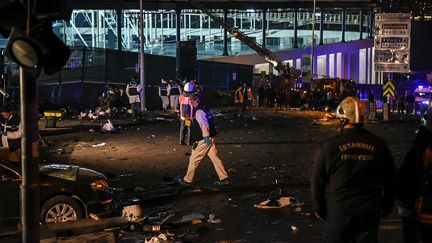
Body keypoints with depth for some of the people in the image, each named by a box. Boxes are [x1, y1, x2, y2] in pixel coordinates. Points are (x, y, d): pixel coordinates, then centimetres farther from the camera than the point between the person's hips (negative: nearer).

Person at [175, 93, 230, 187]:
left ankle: (187, 180, 13)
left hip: (204, 140, -9)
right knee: (215, 158, 10)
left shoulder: (199, 112, -16)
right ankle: (224, 179, 10)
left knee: (194, 159, 3)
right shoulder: (205, 108, 13)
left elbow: (204, 124, -29)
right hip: (211, 138, 9)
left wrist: (206, 137, -38)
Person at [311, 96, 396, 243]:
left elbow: (317, 183, -4)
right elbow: (390, 181, 7)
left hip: (337, 213, -2)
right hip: (370, 214, 2)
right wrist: (386, 208, 19)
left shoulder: (329, 147, -10)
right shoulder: (379, 146, -3)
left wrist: (319, 209, 9)